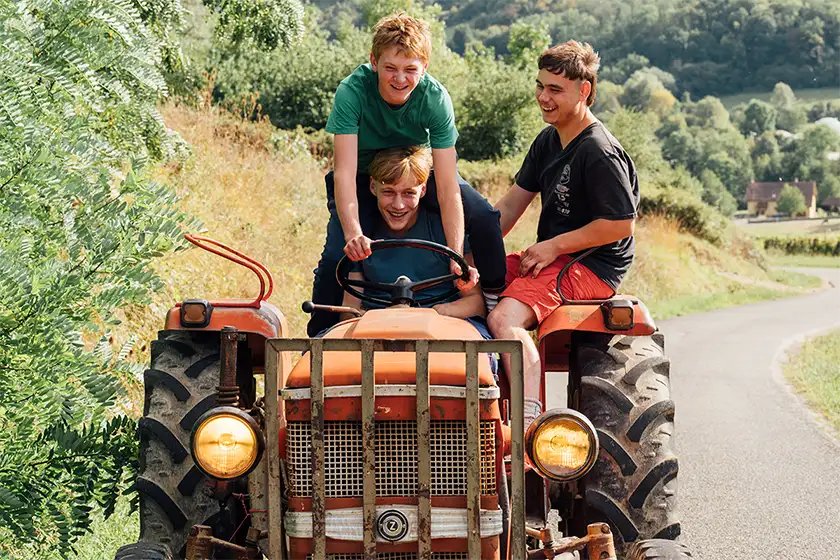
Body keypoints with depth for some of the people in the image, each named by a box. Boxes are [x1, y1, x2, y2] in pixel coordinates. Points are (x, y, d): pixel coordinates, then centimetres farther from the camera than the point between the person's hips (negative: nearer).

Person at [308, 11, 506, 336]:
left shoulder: (435, 98, -27)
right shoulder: (351, 92, -30)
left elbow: (447, 186, -30)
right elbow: (344, 173, -36)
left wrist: (455, 257, -39)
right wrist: (354, 234, -52)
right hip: (363, 176, -1)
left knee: (483, 217, -21)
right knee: (336, 255, -23)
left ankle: (496, 301, 4)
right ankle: (319, 335, 1)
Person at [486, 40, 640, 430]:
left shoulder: (600, 152, -17)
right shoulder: (548, 141, 12)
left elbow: (621, 224, -19)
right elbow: (513, 202, 15)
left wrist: (553, 246, -16)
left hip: (592, 266, -10)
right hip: (550, 257, 10)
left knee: (504, 318, -30)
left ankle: (529, 418, -38)